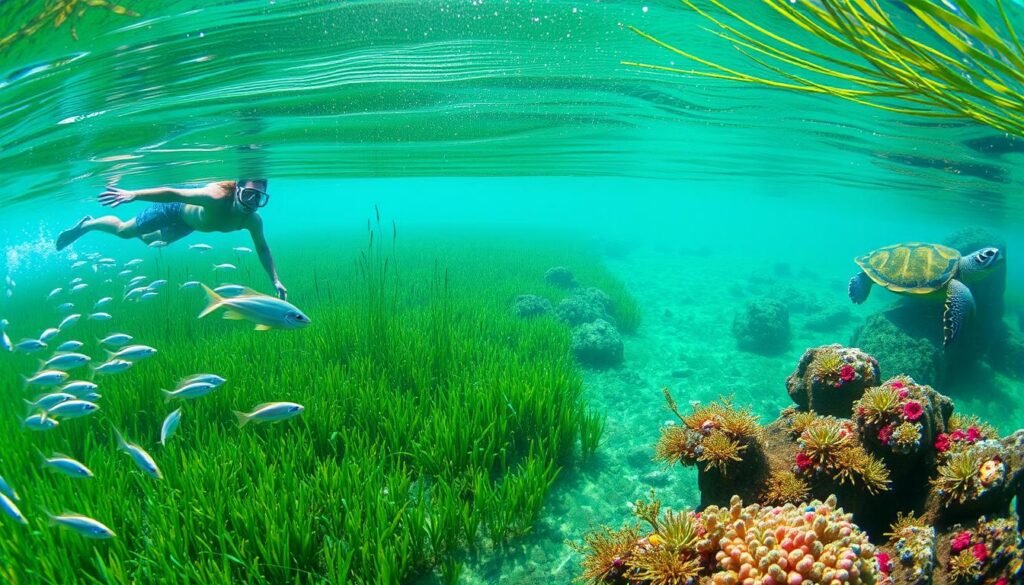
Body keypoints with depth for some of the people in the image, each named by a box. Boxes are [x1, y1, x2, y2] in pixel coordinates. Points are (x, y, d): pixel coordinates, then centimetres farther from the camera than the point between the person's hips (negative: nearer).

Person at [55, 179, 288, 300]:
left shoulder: (253, 220, -30)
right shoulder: (216, 198, -47)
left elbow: (263, 248, -14)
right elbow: (172, 192, -47)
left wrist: (275, 280, -17)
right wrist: (133, 194, -54)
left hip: (188, 223, 7)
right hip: (177, 208, -6)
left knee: (151, 240, 33)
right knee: (124, 231, 11)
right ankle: (85, 225, 43)